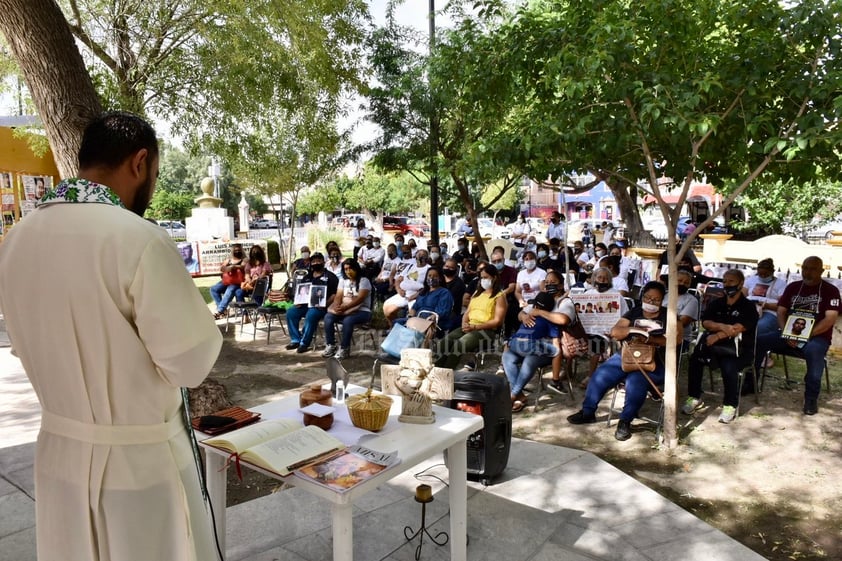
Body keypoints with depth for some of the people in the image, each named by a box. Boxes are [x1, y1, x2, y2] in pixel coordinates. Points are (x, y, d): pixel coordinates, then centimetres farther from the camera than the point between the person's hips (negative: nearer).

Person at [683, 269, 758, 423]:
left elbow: (738, 329, -15)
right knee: (695, 358, -24)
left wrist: (717, 335, -24)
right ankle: (694, 397, -10)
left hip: (739, 349, -4)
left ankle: (730, 405, -17)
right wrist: (721, 327, -19)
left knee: (728, 366, -35)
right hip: (715, 346, 4)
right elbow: (705, 322, 0)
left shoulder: (748, 306, 1)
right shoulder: (716, 304, 15)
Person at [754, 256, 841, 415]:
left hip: (816, 337, -4)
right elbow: (781, 312, 8)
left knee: (813, 351, -39)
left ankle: (811, 398, -25)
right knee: (759, 341, -21)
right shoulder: (792, 287, 12)